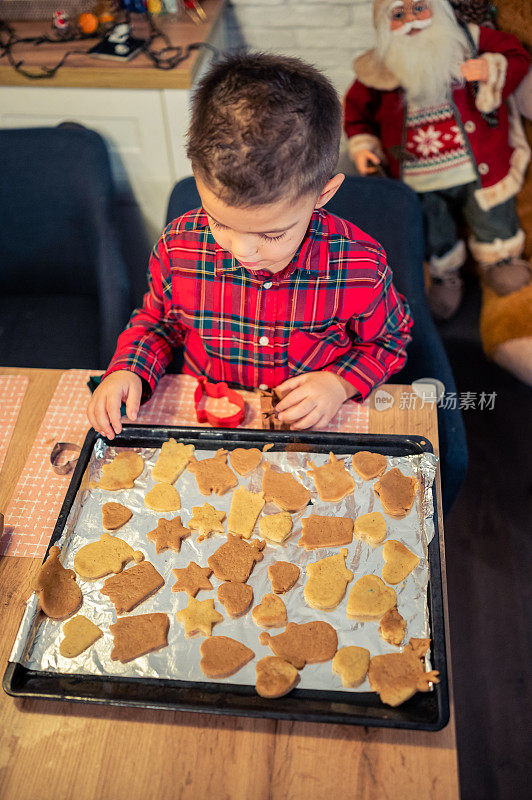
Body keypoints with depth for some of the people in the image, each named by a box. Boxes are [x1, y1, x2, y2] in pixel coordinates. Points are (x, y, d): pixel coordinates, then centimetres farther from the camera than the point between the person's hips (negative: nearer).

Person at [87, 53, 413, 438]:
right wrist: (128, 371, -11)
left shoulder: (361, 265, -19)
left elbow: (389, 338, 1)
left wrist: (341, 383, -15)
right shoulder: (179, 246, -15)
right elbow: (157, 319, 6)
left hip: (314, 428, 0)